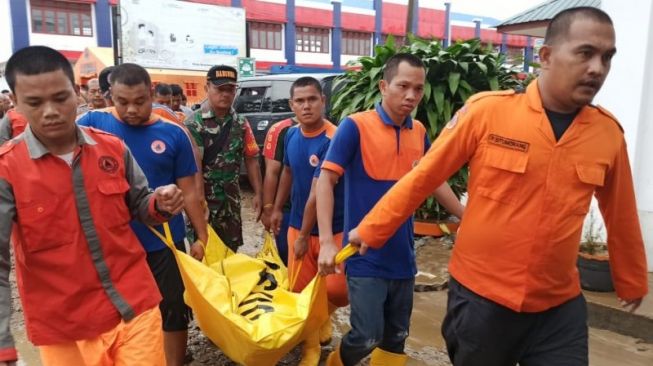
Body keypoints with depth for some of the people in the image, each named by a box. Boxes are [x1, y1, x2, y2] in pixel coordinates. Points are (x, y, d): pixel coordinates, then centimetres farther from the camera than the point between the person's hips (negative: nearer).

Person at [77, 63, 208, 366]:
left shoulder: (173, 134, -6)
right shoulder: (92, 124, -6)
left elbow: (188, 192, -1)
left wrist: (202, 236, -1)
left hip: (164, 243, 0)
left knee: (174, 312, 14)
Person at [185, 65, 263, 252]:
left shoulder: (241, 124, 6)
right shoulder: (194, 124, -10)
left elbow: (251, 160, 8)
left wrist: (258, 194, 3)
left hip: (231, 202, 5)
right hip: (202, 201, -5)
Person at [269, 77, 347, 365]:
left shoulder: (332, 140, -21)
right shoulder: (291, 135, 0)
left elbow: (317, 193, -21)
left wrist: (304, 235, -18)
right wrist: (278, 208, 19)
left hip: (333, 229, -5)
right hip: (298, 226, 5)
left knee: (337, 289, -8)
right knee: (300, 291, 7)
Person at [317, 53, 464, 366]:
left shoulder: (419, 132, 5)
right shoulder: (355, 126, -11)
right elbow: (326, 180, -13)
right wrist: (327, 241, -22)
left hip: (403, 256, 6)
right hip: (366, 256, -5)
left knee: (396, 337, 15)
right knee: (367, 336, -4)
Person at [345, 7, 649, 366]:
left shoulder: (608, 132, -3)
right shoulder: (487, 111, -13)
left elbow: (620, 216, 10)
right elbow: (424, 176, -6)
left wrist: (632, 282, 22)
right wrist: (371, 230, 0)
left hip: (560, 306, 2)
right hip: (480, 296, -1)